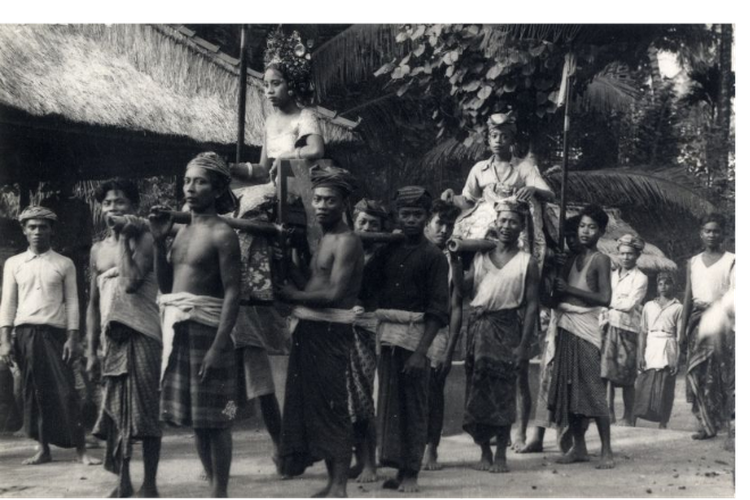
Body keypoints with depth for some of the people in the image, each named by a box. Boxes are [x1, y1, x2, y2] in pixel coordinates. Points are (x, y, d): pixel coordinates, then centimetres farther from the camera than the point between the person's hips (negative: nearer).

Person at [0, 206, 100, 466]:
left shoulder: (64, 264, 7)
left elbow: (72, 303, 4)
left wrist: (73, 338, -6)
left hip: (54, 333, -2)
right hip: (25, 334, 2)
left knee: (66, 392, -7)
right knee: (34, 393, 4)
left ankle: (81, 450, -4)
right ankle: (43, 450, 11)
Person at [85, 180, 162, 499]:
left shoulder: (143, 239, -2)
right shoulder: (98, 250, 16)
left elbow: (131, 282, -19)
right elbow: (94, 302, 17)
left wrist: (123, 238, -10)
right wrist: (91, 350, 12)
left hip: (142, 335, -6)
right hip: (113, 337, 6)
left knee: (146, 410, -4)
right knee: (116, 412, 8)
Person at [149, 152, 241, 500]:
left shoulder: (222, 234, -9)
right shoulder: (182, 230, 14)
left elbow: (232, 293, -14)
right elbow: (165, 284, 15)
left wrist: (218, 346, -21)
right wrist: (158, 240, 4)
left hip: (205, 328, -8)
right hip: (177, 330, 8)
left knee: (214, 418, -2)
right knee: (195, 418, 13)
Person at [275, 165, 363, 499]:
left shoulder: (346, 242, -10)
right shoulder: (320, 239, 17)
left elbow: (334, 294, -17)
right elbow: (309, 286, 11)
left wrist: (293, 295, -8)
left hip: (330, 332, -9)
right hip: (308, 329, 9)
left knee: (331, 407, -7)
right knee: (312, 404, 11)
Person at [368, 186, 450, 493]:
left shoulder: (433, 257, -1)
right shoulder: (388, 252, 12)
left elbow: (438, 310, -6)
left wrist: (421, 351, -14)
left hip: (415, 336, -4)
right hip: (387, 335, 4)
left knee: (414, 406, -1)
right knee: (389, 403, 4)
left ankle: (412, 473, 4)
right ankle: (397, 467, 13)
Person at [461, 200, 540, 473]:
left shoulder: (527, 263, 2)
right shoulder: (480, 257, 11)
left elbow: (532, 305, -3)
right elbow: (464, 289, 3)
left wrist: (524, 344, -10)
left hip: (506, 329, -3)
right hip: (478, 328, 3)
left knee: (503, 391, -3)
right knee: (477, 390, 3)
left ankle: (501, 454, 5)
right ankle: (484, 452, 14)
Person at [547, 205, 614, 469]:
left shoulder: (600, 260, -4)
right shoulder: (572, 258, 15)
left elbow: (605, 298, -13)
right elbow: (559, 289, 24)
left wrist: (569, 289, -12)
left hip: (587, 328, -7)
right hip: (566, 328, 7)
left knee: (594, 390, -8)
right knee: (569, 388, 7)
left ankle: (607, 451, -5)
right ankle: (579, 447, 14)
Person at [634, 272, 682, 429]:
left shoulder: (678, 307, 7)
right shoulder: (649, 306, 13)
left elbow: (680, 335, 2)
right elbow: (643, 332, 10)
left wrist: (677, 359, -7)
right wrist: (640, 355, 0)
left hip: (668, 352, -1)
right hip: (650, 350, 2)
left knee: (665, 390, -3)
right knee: (644, 387, -6)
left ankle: (662, 423, 1)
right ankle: (633, 421, -7)